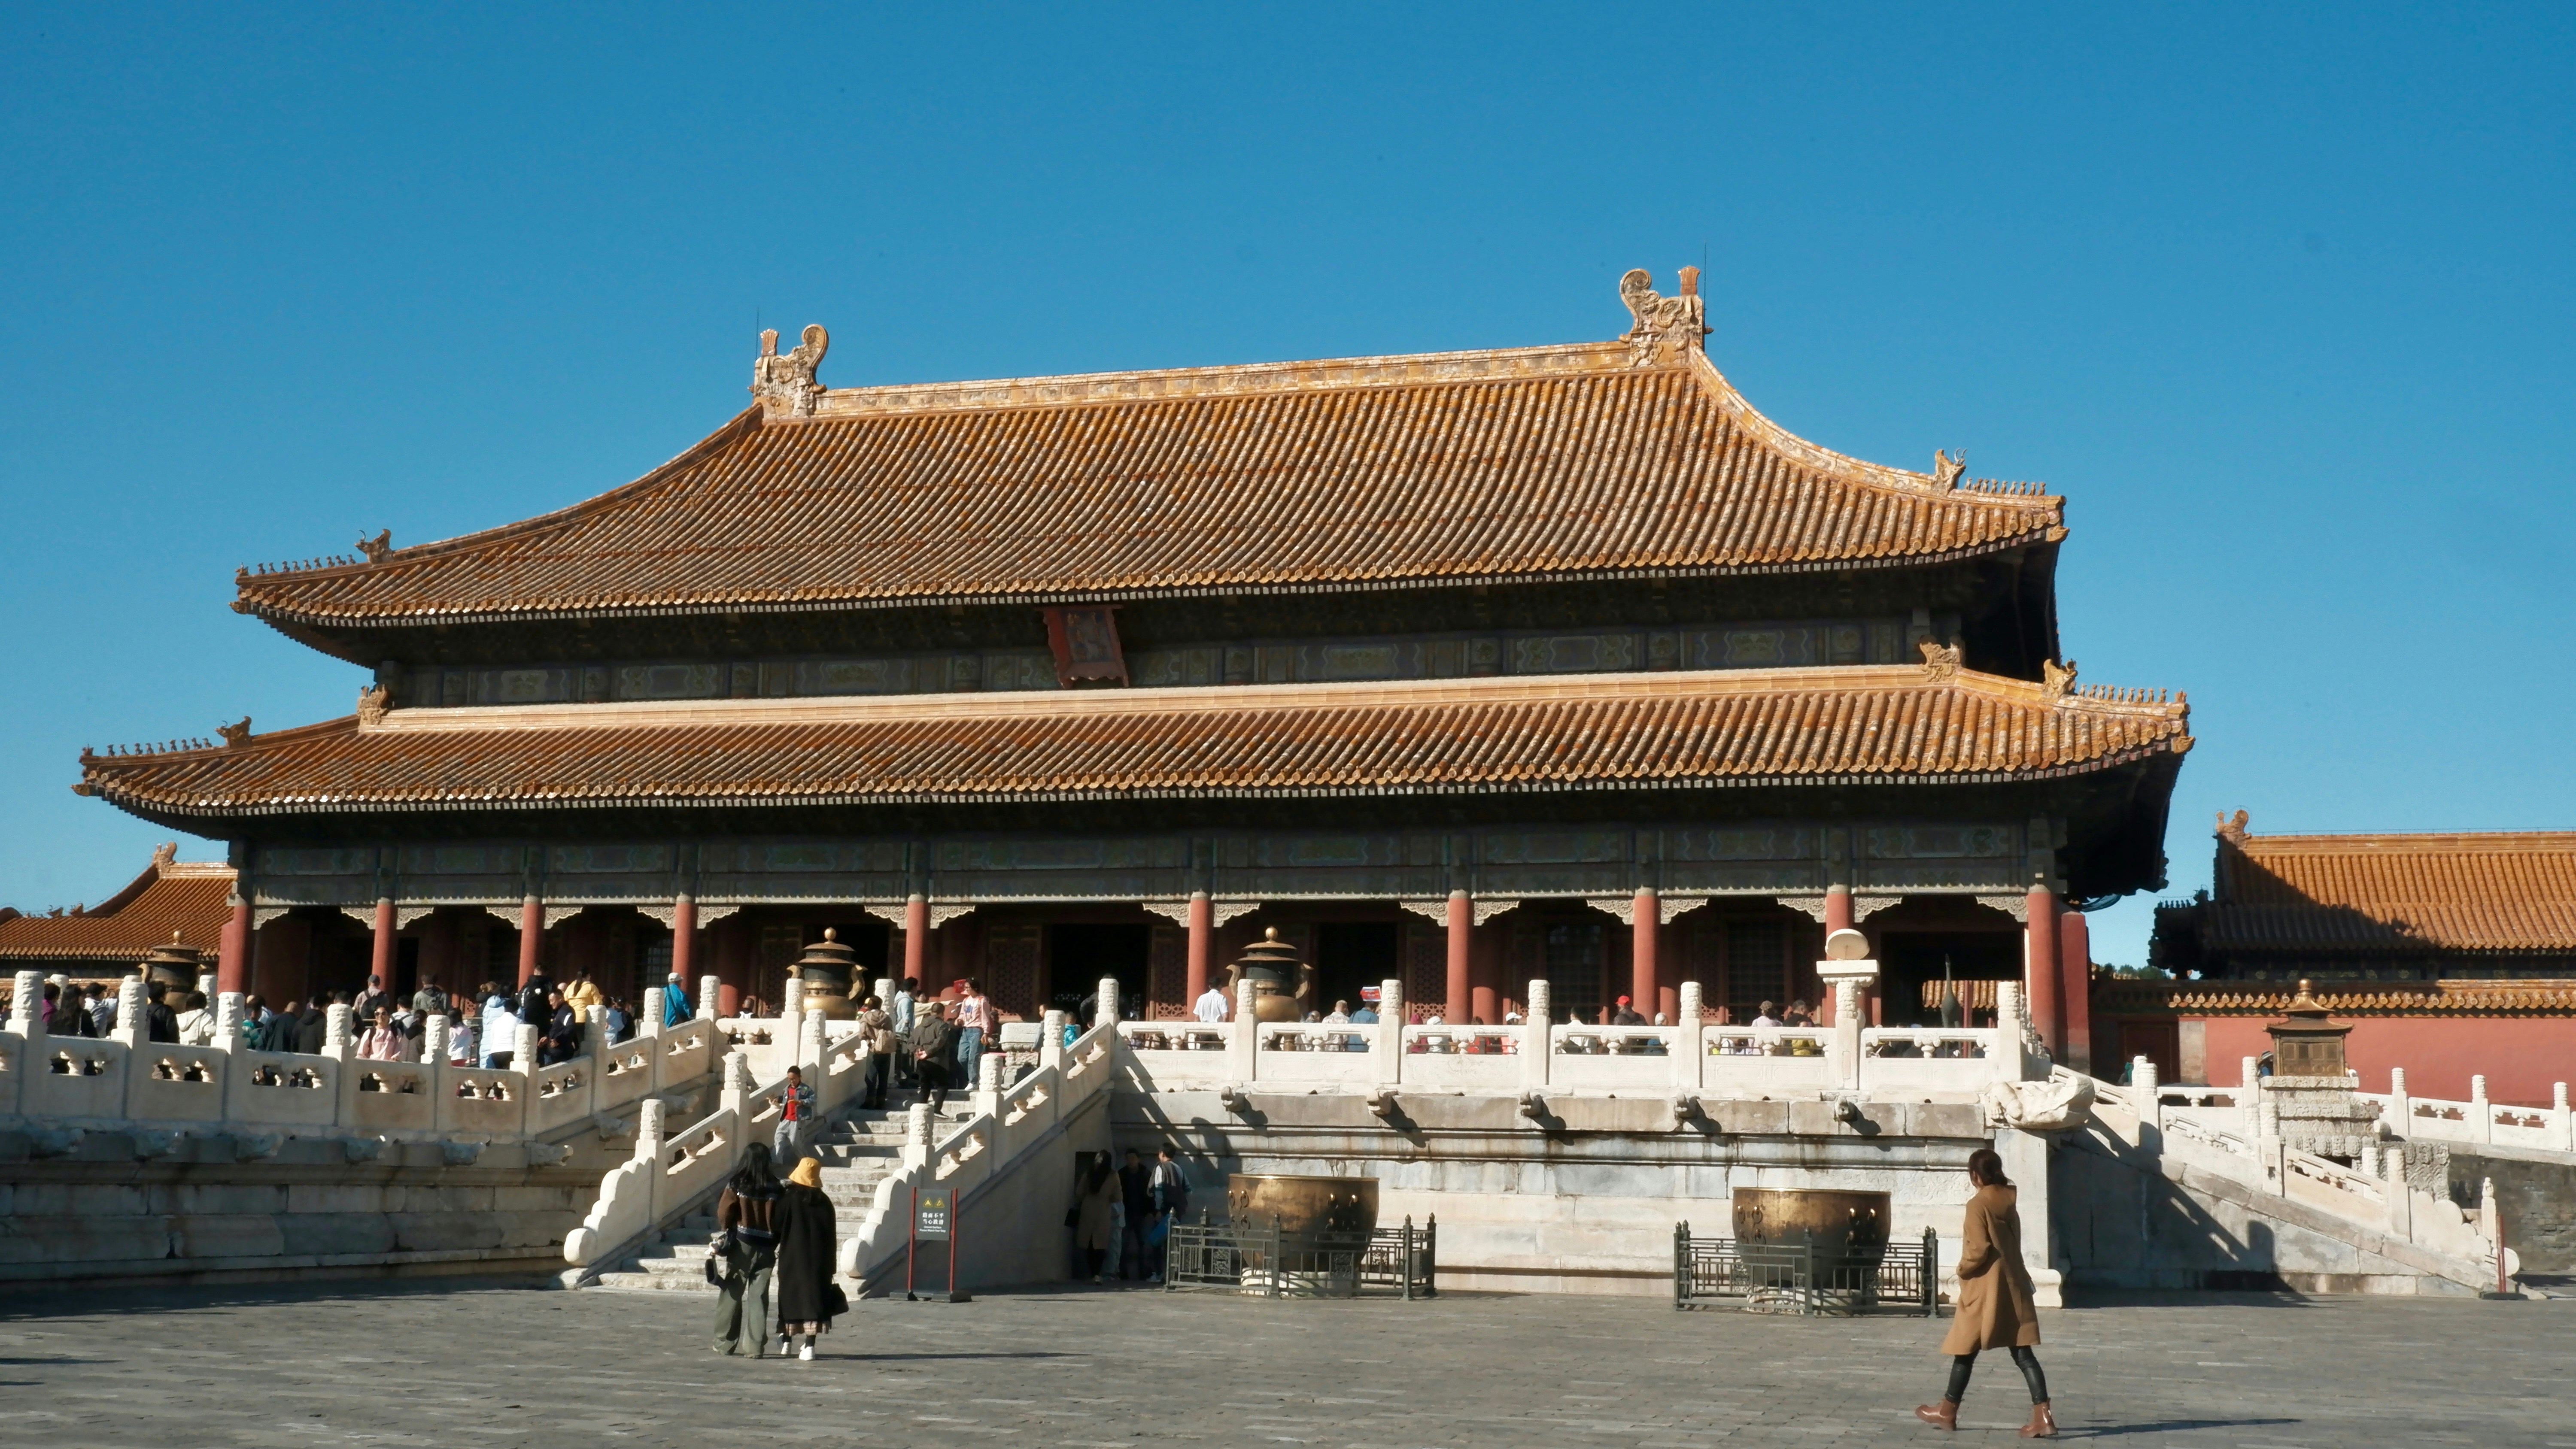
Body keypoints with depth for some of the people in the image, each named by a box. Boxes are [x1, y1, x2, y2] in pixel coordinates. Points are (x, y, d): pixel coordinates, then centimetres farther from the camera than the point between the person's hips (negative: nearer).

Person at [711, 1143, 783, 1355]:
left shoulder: (736, 1185, -8)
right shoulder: (776, 1189, -3)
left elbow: (724, 1215, -7)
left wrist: (726, 1234, 11)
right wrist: (779, 1245, 8)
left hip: (741, 1246, -1)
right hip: (766, 1248, 1)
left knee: (732, 1294, 10)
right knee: (759, 1296, 5)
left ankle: (726, 1342, 14)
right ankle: (756, 1346, 2)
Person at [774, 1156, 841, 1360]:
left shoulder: (788, 1199, -8)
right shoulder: (824, 1202, 0)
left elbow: (777, 1227, -7)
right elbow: (832, 1237, 3)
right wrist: (830, 1265, 9)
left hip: (792, 1258, -1)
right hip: (818, 1259, 1)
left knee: (790, 1295, 13)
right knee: (814, 1296, 1)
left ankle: (786, 1340, 25)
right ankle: (809, 1345, -7)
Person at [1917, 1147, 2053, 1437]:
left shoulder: (1978, 1204, -14)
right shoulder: (2008, 1202, 9)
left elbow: (1979, 1250, -19)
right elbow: (2008, 1245, 14)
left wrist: (1962, 1271, -3)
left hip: (1985, 1289, -7)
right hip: (2013, 1286, 7)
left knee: (1966, 1350, 8)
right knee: (2023, 1354, 2)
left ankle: (1948, 1411, 21)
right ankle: (2043, 1417, -7)